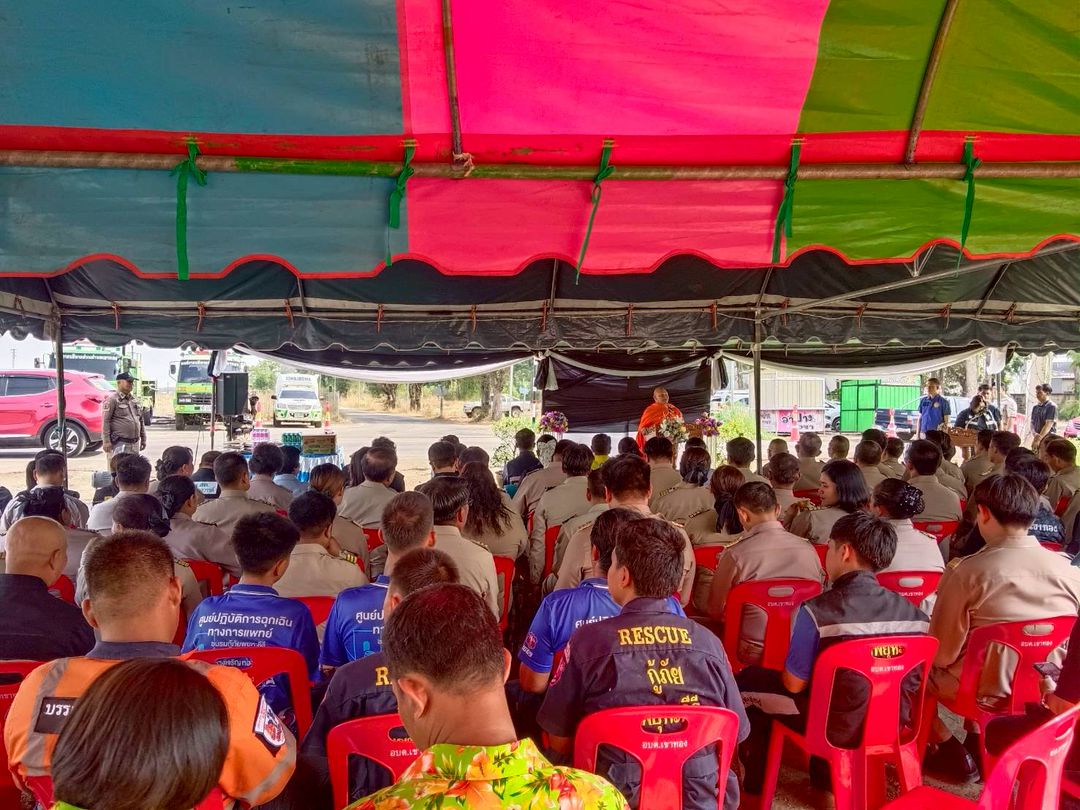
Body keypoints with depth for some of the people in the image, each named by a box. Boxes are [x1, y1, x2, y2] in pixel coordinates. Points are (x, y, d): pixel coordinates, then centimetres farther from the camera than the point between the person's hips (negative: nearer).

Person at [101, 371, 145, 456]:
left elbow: (141, 420, 22)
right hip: (120, 443, -7)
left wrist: (143, 439, 19)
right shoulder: (112, 399, -6)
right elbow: (105, 421, -11)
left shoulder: (135, 400, 17)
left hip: (135, 443, 8)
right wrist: (106, 441, -16)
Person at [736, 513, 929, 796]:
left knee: (747, 680, 14)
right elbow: (911, 680, 5)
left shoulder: (817, 611, -23)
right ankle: (824, 772, 39)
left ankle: (754, 778, 28)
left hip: (838, 728, -5)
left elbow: (794, 684, -14)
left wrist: (789, 672, 9)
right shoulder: (914, 613, -9)